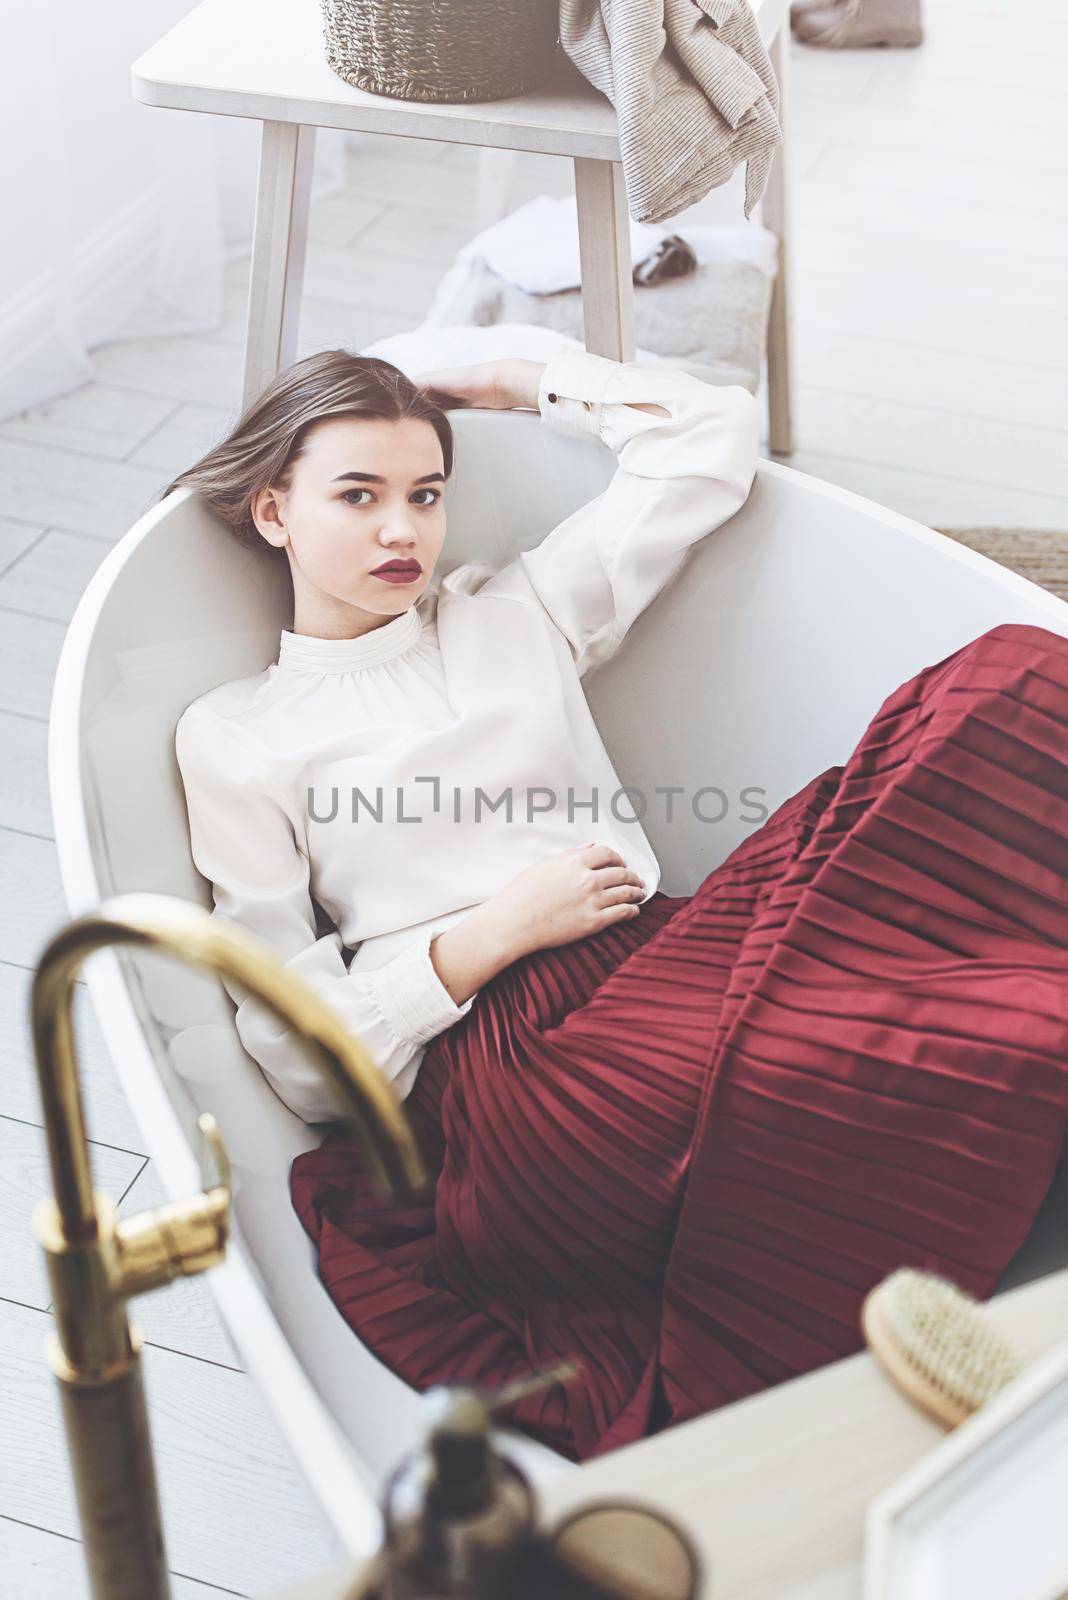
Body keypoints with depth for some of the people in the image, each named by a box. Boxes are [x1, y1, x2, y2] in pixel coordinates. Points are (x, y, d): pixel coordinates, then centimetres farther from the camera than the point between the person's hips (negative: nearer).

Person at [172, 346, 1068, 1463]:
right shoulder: (233, 739, 13)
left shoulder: (514, 611, 25)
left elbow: (714, 430, 27)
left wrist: (510, 383, 30)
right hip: (502, 1060, -6)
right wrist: (496, 931, -5)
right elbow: (303, 1065, 6)